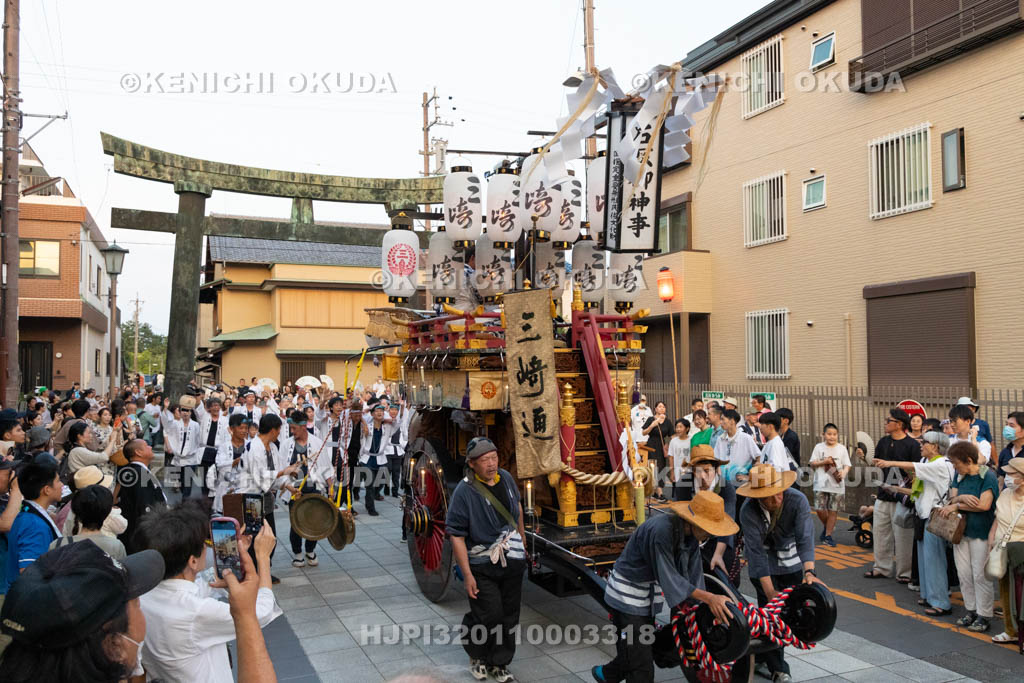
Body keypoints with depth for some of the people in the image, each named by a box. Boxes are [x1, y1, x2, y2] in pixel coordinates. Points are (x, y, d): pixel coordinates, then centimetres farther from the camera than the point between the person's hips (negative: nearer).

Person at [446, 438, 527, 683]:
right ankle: (477, 655, 25)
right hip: (482, 565, -5)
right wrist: (467, 575, -19)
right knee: (489, 616, -5)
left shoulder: (506, 478, -2)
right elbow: (456, 536, -19)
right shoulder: (464, 492, -21)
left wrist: (522, 537, 27)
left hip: (513, 560, 6)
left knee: (509, 615, 11)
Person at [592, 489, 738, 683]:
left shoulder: (692, 533, -7)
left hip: (647, 595, 8)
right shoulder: (661, 530, -32)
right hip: (627, 596, -8)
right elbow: (669, 578, -28)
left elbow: (693, 575, -3)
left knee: (646, 651, 21)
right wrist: (709, 598, -31)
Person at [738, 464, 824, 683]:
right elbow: (756, 552, -30)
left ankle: (762, 654, 30)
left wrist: (809, 572, -47)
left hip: (791, 558, 3)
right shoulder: (748, 511, -29)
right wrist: (770, 592, -33)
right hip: (763, 562, -2)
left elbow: (805, 538, -33)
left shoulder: (798, 500, -27)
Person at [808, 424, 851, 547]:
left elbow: (847, 465, 4)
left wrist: (844, 472, -17)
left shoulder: (842, 449, 5)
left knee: (833, 511, 2)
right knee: (820, 509, -5)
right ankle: (827, 527, 25)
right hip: (821, 484, 0)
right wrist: (824, 462, -12)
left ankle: (828, 535, 15)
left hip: (837, 485, 0)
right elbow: (812, 464, 5)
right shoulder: (819, 447, 4)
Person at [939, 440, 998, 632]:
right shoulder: (959, 475, 8)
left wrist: (957, 505, -12)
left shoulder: (988, 476, -13)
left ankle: (984, 616, 12)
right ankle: (970, 610, 24)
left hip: (981, 533, -6)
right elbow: (952, 497, 4)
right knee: (964, 574, 11)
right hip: (961, 530, 6)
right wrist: (962, 497, -19)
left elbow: (984, 505, -22)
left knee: (980, 575, 0)